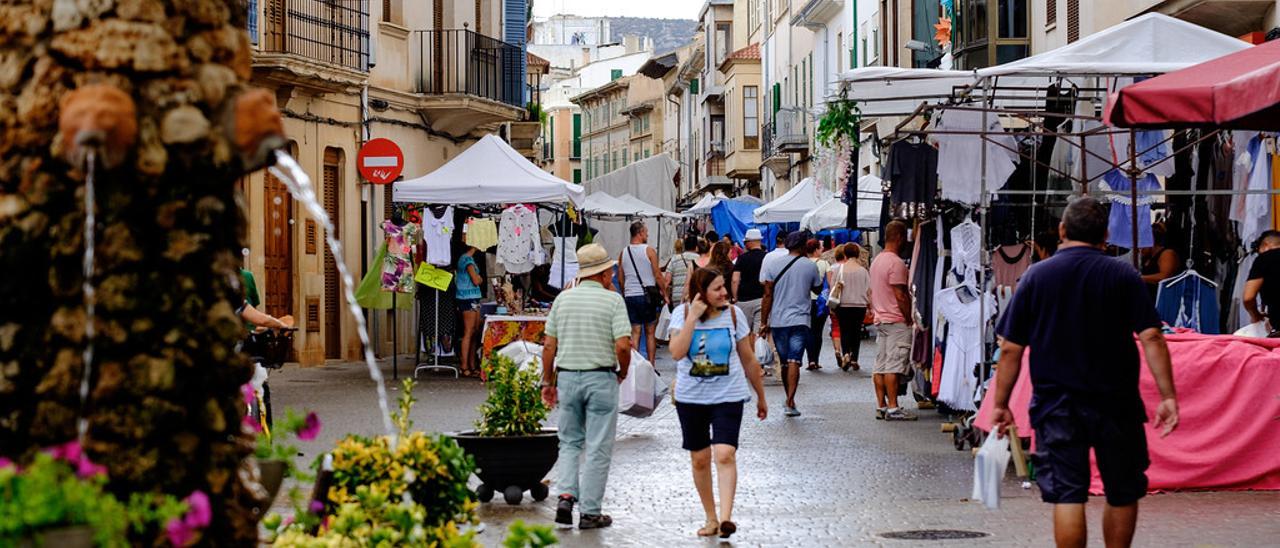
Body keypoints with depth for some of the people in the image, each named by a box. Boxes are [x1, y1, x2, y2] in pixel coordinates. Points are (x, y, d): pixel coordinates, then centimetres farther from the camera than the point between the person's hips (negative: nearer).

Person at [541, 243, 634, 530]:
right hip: (601, 378, -4)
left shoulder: (563, 299, 4)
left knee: (570, 442, 17)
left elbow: (549, 345, 3)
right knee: (598, 448, 4)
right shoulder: (613, 300, -8)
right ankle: (590, 512, 6)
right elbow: (623, 346, -15)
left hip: (567, 377, 4)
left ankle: (566, 495, -2)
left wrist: (547, 382, 11)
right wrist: (622, 374, 3)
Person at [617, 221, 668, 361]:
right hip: (647, 295, -3)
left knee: (634, 333, 5)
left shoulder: (623, 253, 6)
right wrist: (664, 293, 3)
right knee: (650, 332, 6)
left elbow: (620, 279, 10)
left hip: (630, 296, 3)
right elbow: (658, 276, -7)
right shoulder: (649, 251, -6)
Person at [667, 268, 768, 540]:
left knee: (725, 455, -18)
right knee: (700, 459, 9)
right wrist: (693, 317, -24)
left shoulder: (733, 314, -3)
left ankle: (725, 517, -22)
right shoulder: (683, 313, -5)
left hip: (728, 397, -1)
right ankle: (711, 518, 24)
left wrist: (761, 397, 12)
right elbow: (676, 353, -21)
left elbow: (749, 360, 6)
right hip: (691, 397, 1)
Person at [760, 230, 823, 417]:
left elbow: (768, 295, -1)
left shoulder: (773, 264, 0)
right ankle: (790, 402, -20)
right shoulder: (810, 266, -2)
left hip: (778, 321, 2)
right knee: (794, 362, -8)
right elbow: (817, 289, 15)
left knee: (784, 362, 14)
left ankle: (789, 400, 24)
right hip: (800, 321, -2)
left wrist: (764, 322, 3)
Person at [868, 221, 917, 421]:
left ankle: (881, 406, 11)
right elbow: (900, 296, -18)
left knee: (880, 366, 8)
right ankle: (893, 408, -8)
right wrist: (910, 318, -11)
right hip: (897, 321, -9)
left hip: (880, 320, 9)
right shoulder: (896, 262, -15)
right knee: (894, 366, -8)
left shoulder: (876, 260, 14)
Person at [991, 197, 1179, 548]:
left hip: (1055, 404, 0)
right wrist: (1168, 396, -7)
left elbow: (1010, 350, 0)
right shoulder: (1123, 276, -1)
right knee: (1123, 494, 14)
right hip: (1116, 402, 0)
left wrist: (1000, 404, 7)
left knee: (1067, 496, -2)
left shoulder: (1035, 276, 1)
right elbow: (1151, 338, -9)